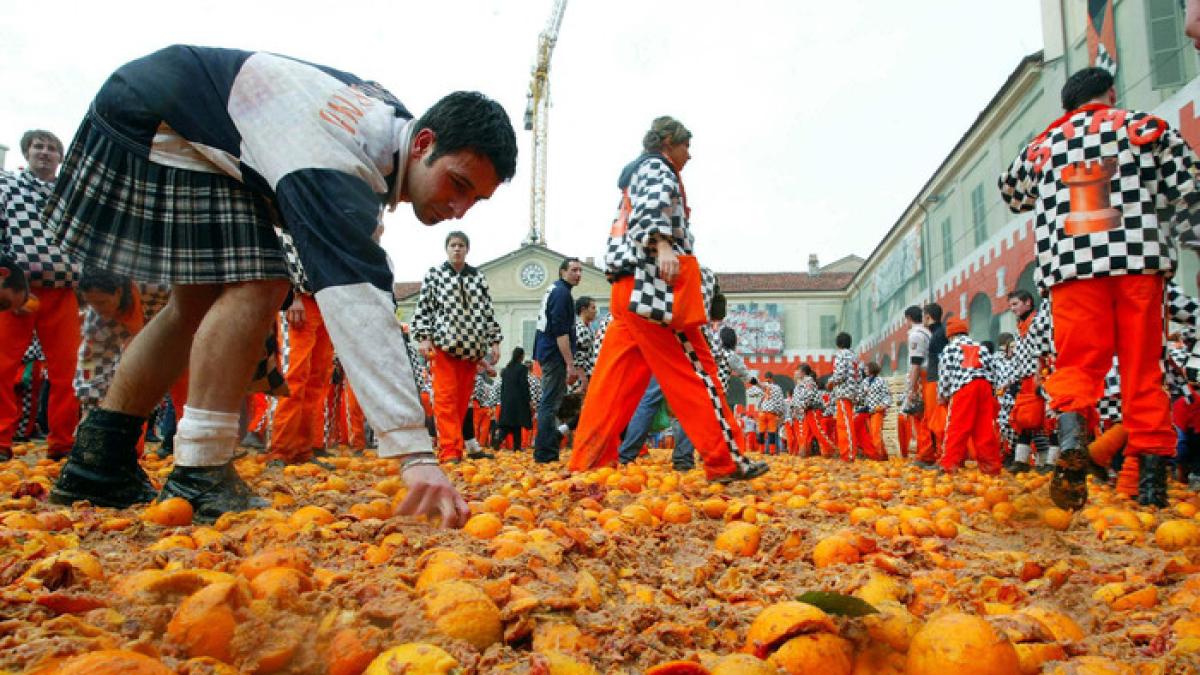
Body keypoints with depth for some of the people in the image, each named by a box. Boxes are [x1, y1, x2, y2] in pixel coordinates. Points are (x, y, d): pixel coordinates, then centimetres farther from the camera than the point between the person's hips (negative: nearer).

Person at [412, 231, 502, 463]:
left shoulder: (479, 277, 14)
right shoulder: (434, 274, 8)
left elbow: (488, 311, 14)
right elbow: (423, 308, 4)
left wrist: (494, 341, 7)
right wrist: (424, 337, -7)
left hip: (472, 347, 3)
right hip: (444, 344, -3)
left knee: (464, 398, 6)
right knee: (446, 398, -8)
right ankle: (450, 451, -10)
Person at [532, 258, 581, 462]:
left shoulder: (553, 290, 18)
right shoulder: (562, 292, -12)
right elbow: (561, 332, -19)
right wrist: (570, 364, -20)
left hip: (546, 353, 10)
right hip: (555, 354, -10)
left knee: (549, 402, 14)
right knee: (550, 403, -8)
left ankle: (547, 451, 20)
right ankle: (545, 452, -6)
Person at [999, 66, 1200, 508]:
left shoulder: (1042, 146, 16)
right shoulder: (1146, 127, 12)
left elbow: (1011, 193, 32)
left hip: (1072, 269, 1)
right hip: (1138, 261, 0)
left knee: (1076, 364, 2)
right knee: (1143, 369, 5)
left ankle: (1071, 441, -26)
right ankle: (1152, 478, 5)